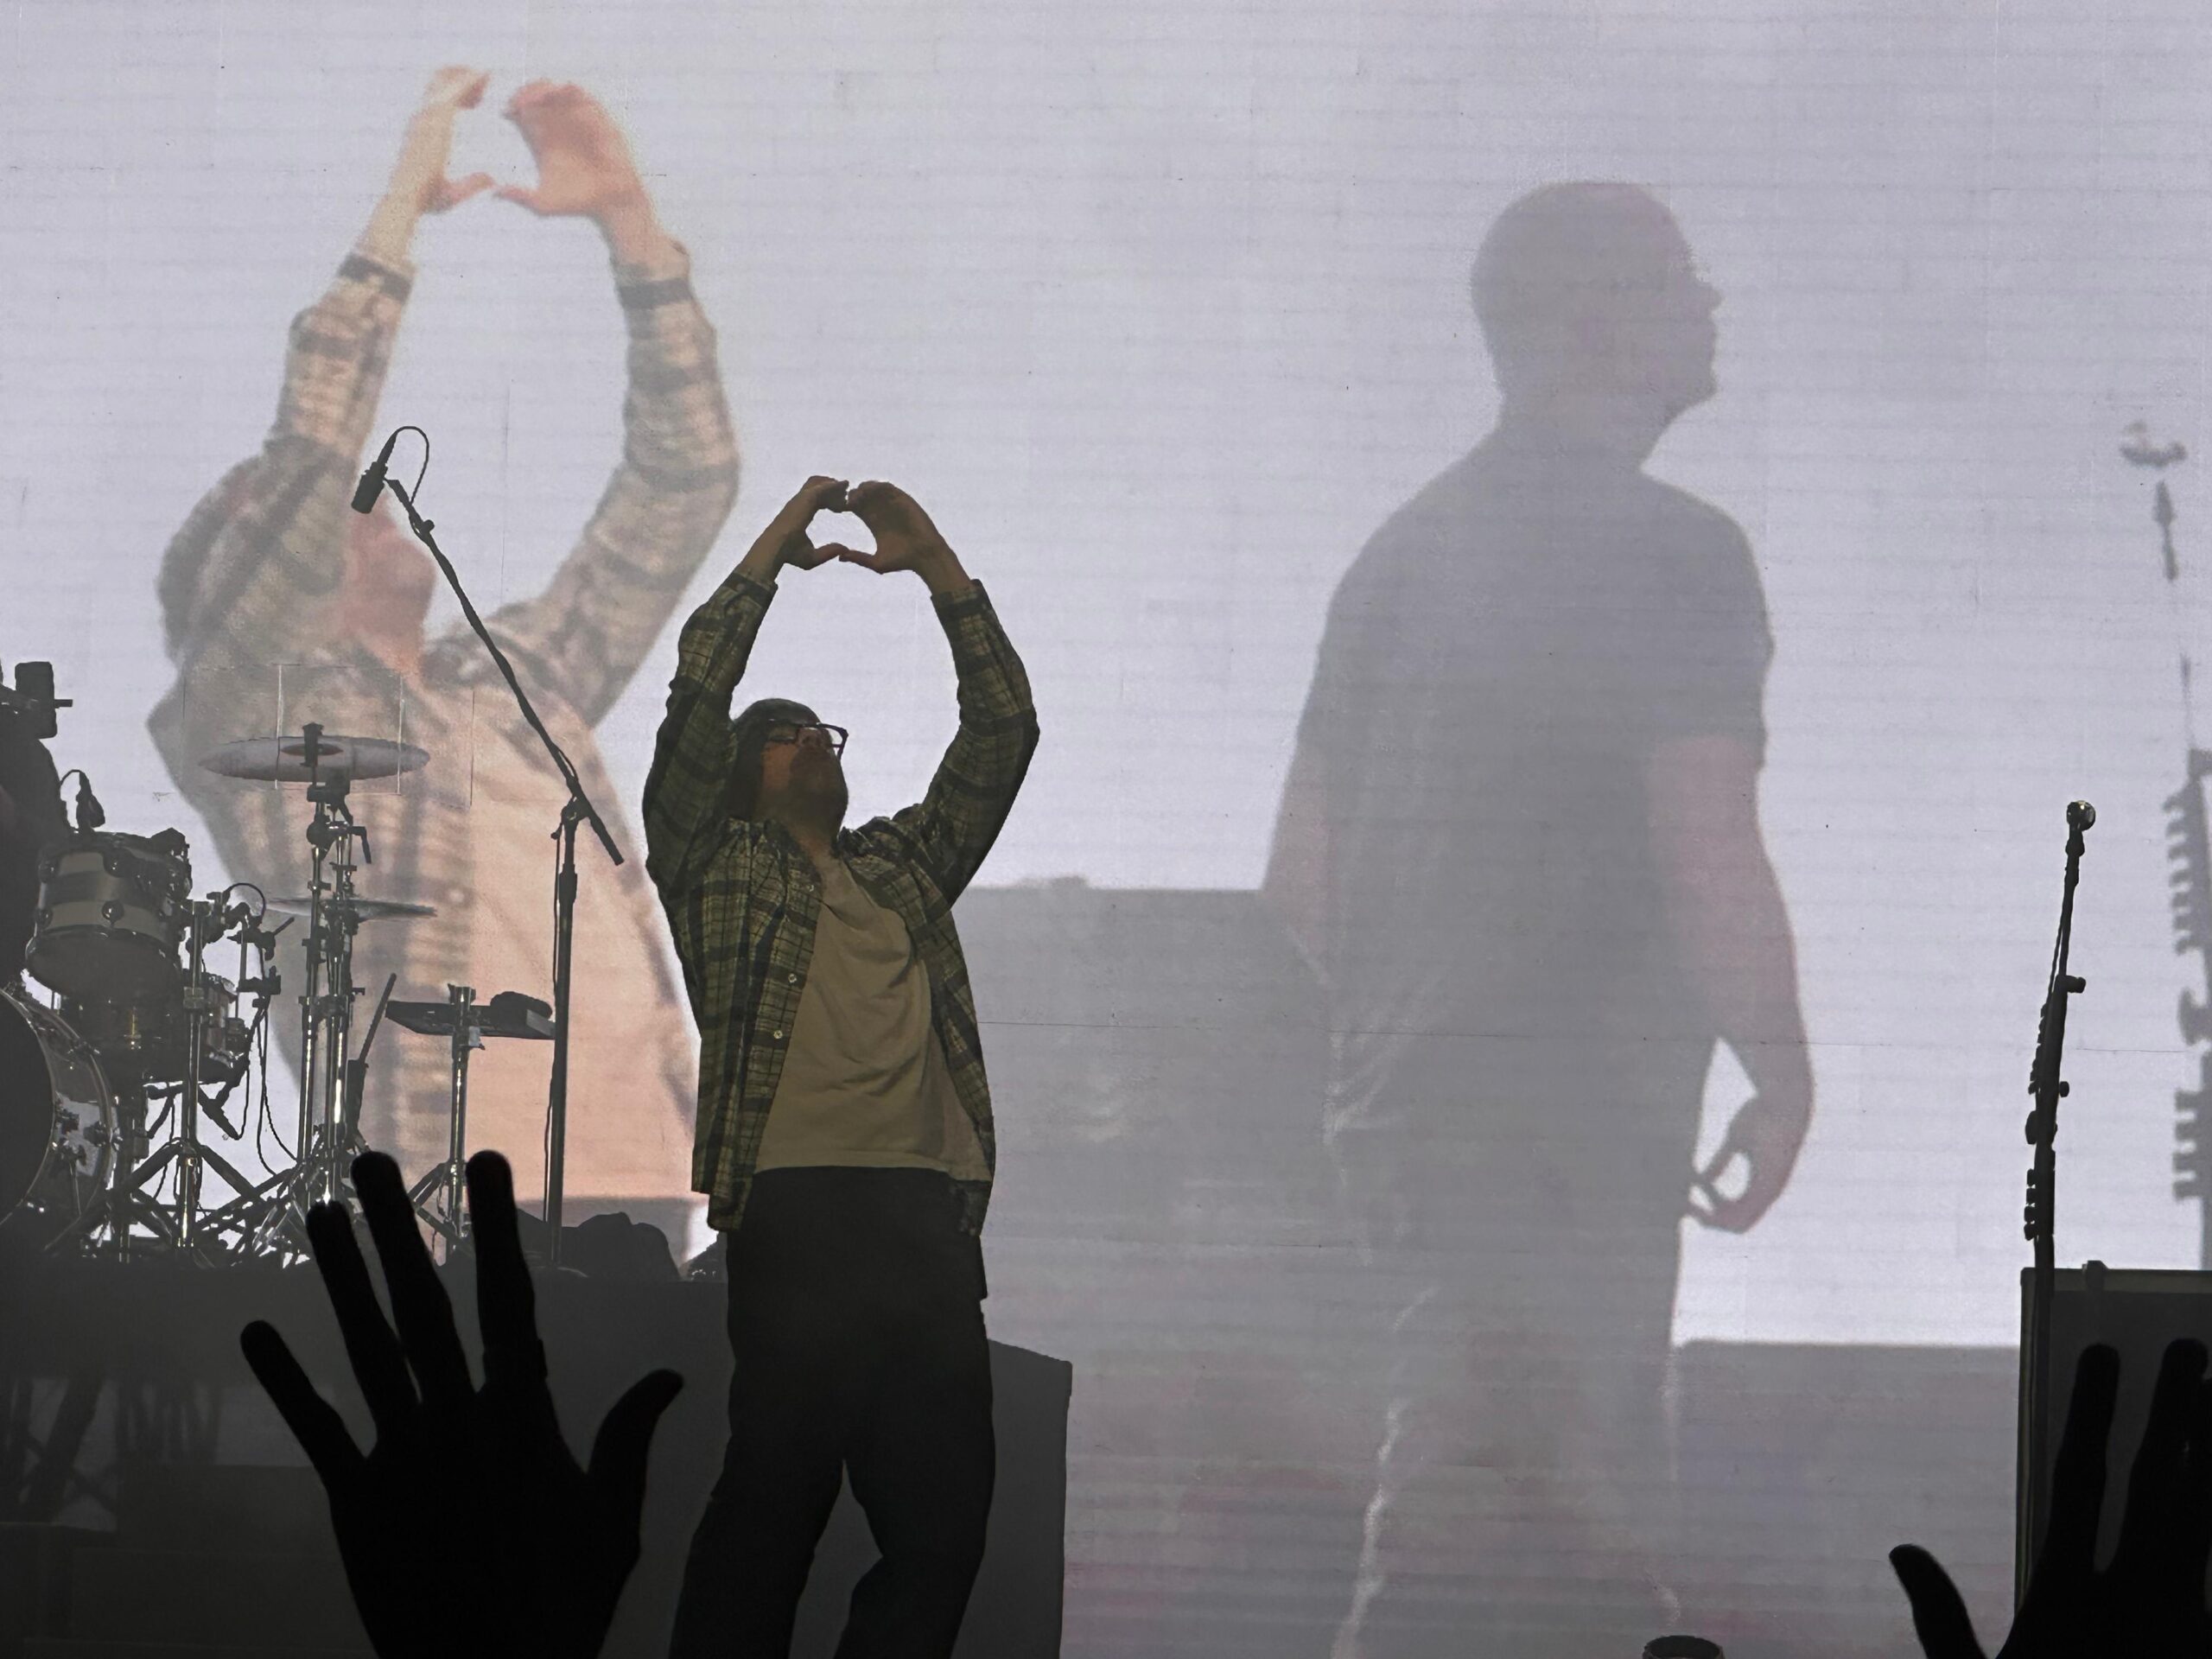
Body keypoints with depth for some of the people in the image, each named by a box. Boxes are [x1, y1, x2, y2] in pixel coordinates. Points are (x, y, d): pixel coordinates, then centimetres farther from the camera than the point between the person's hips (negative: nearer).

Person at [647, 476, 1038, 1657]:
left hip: (931, 1221, 5)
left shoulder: (906, 863, 28)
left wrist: (939, 568, 17)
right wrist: (772, 552, 8)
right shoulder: (717, 864, 15)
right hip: (802, 1214, -5)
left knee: (942, 1519, 0)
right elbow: (695, 705, 3)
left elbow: (1002, 731, 23)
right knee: (775, 1504, -9)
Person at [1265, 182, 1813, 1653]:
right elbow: (1711, 863, -20)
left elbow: (1300, 878, 14)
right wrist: (1783, 1077, -8)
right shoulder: (1669, 553, -13)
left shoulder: (1408, 549, 12)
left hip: (1401, 1108, 8)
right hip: (1571, 1130, -8)